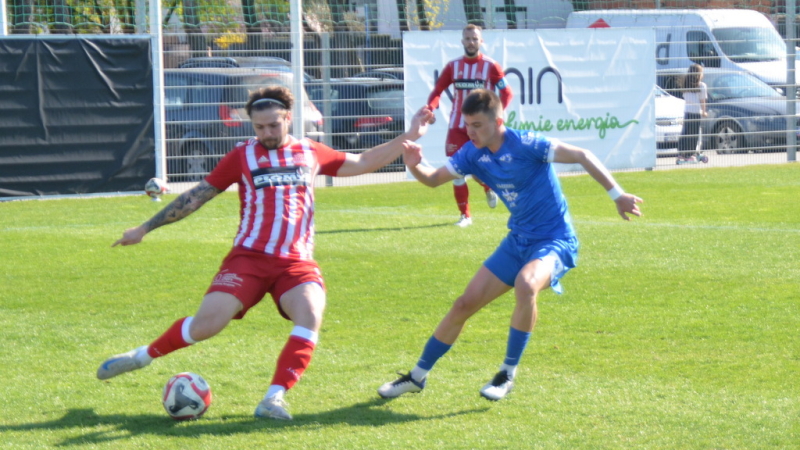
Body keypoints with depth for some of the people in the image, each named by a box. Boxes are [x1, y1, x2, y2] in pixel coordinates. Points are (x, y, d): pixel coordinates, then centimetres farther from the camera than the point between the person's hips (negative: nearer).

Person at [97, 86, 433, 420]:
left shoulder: (311, 153, 13)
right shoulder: (242, 156, 6)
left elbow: (364, 163, 24)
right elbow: (196, 196, 11)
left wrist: (408, 137, 19)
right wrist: (145, 229, 12)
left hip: (296, 263, 2)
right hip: (249, 258, -2)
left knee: (311, 317, -28)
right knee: (204, 327, -14)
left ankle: (274, 399, -26)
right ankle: (143, 356, 13)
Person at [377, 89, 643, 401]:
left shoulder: (524, 145, -22)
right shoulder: (474, 154, -2)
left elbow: (582, 156, -21)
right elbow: (433, 179, 4)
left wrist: (617, 195, -25)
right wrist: (414, 166, -20)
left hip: (554, 241, -7)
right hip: (518, 241, 7)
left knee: (526, 284, -37)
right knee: (465, 305, 5)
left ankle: (508, 375, -20)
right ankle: (417, 377, 21)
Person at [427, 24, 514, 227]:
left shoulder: (490, 66, -3)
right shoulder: (453, 66, 4)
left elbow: (507, 92, -3)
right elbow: (437, 90, 8)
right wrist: (430, 108, -12)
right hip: (457, 126, 3)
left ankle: (489, 187, 32)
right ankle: (465, 215, 10)